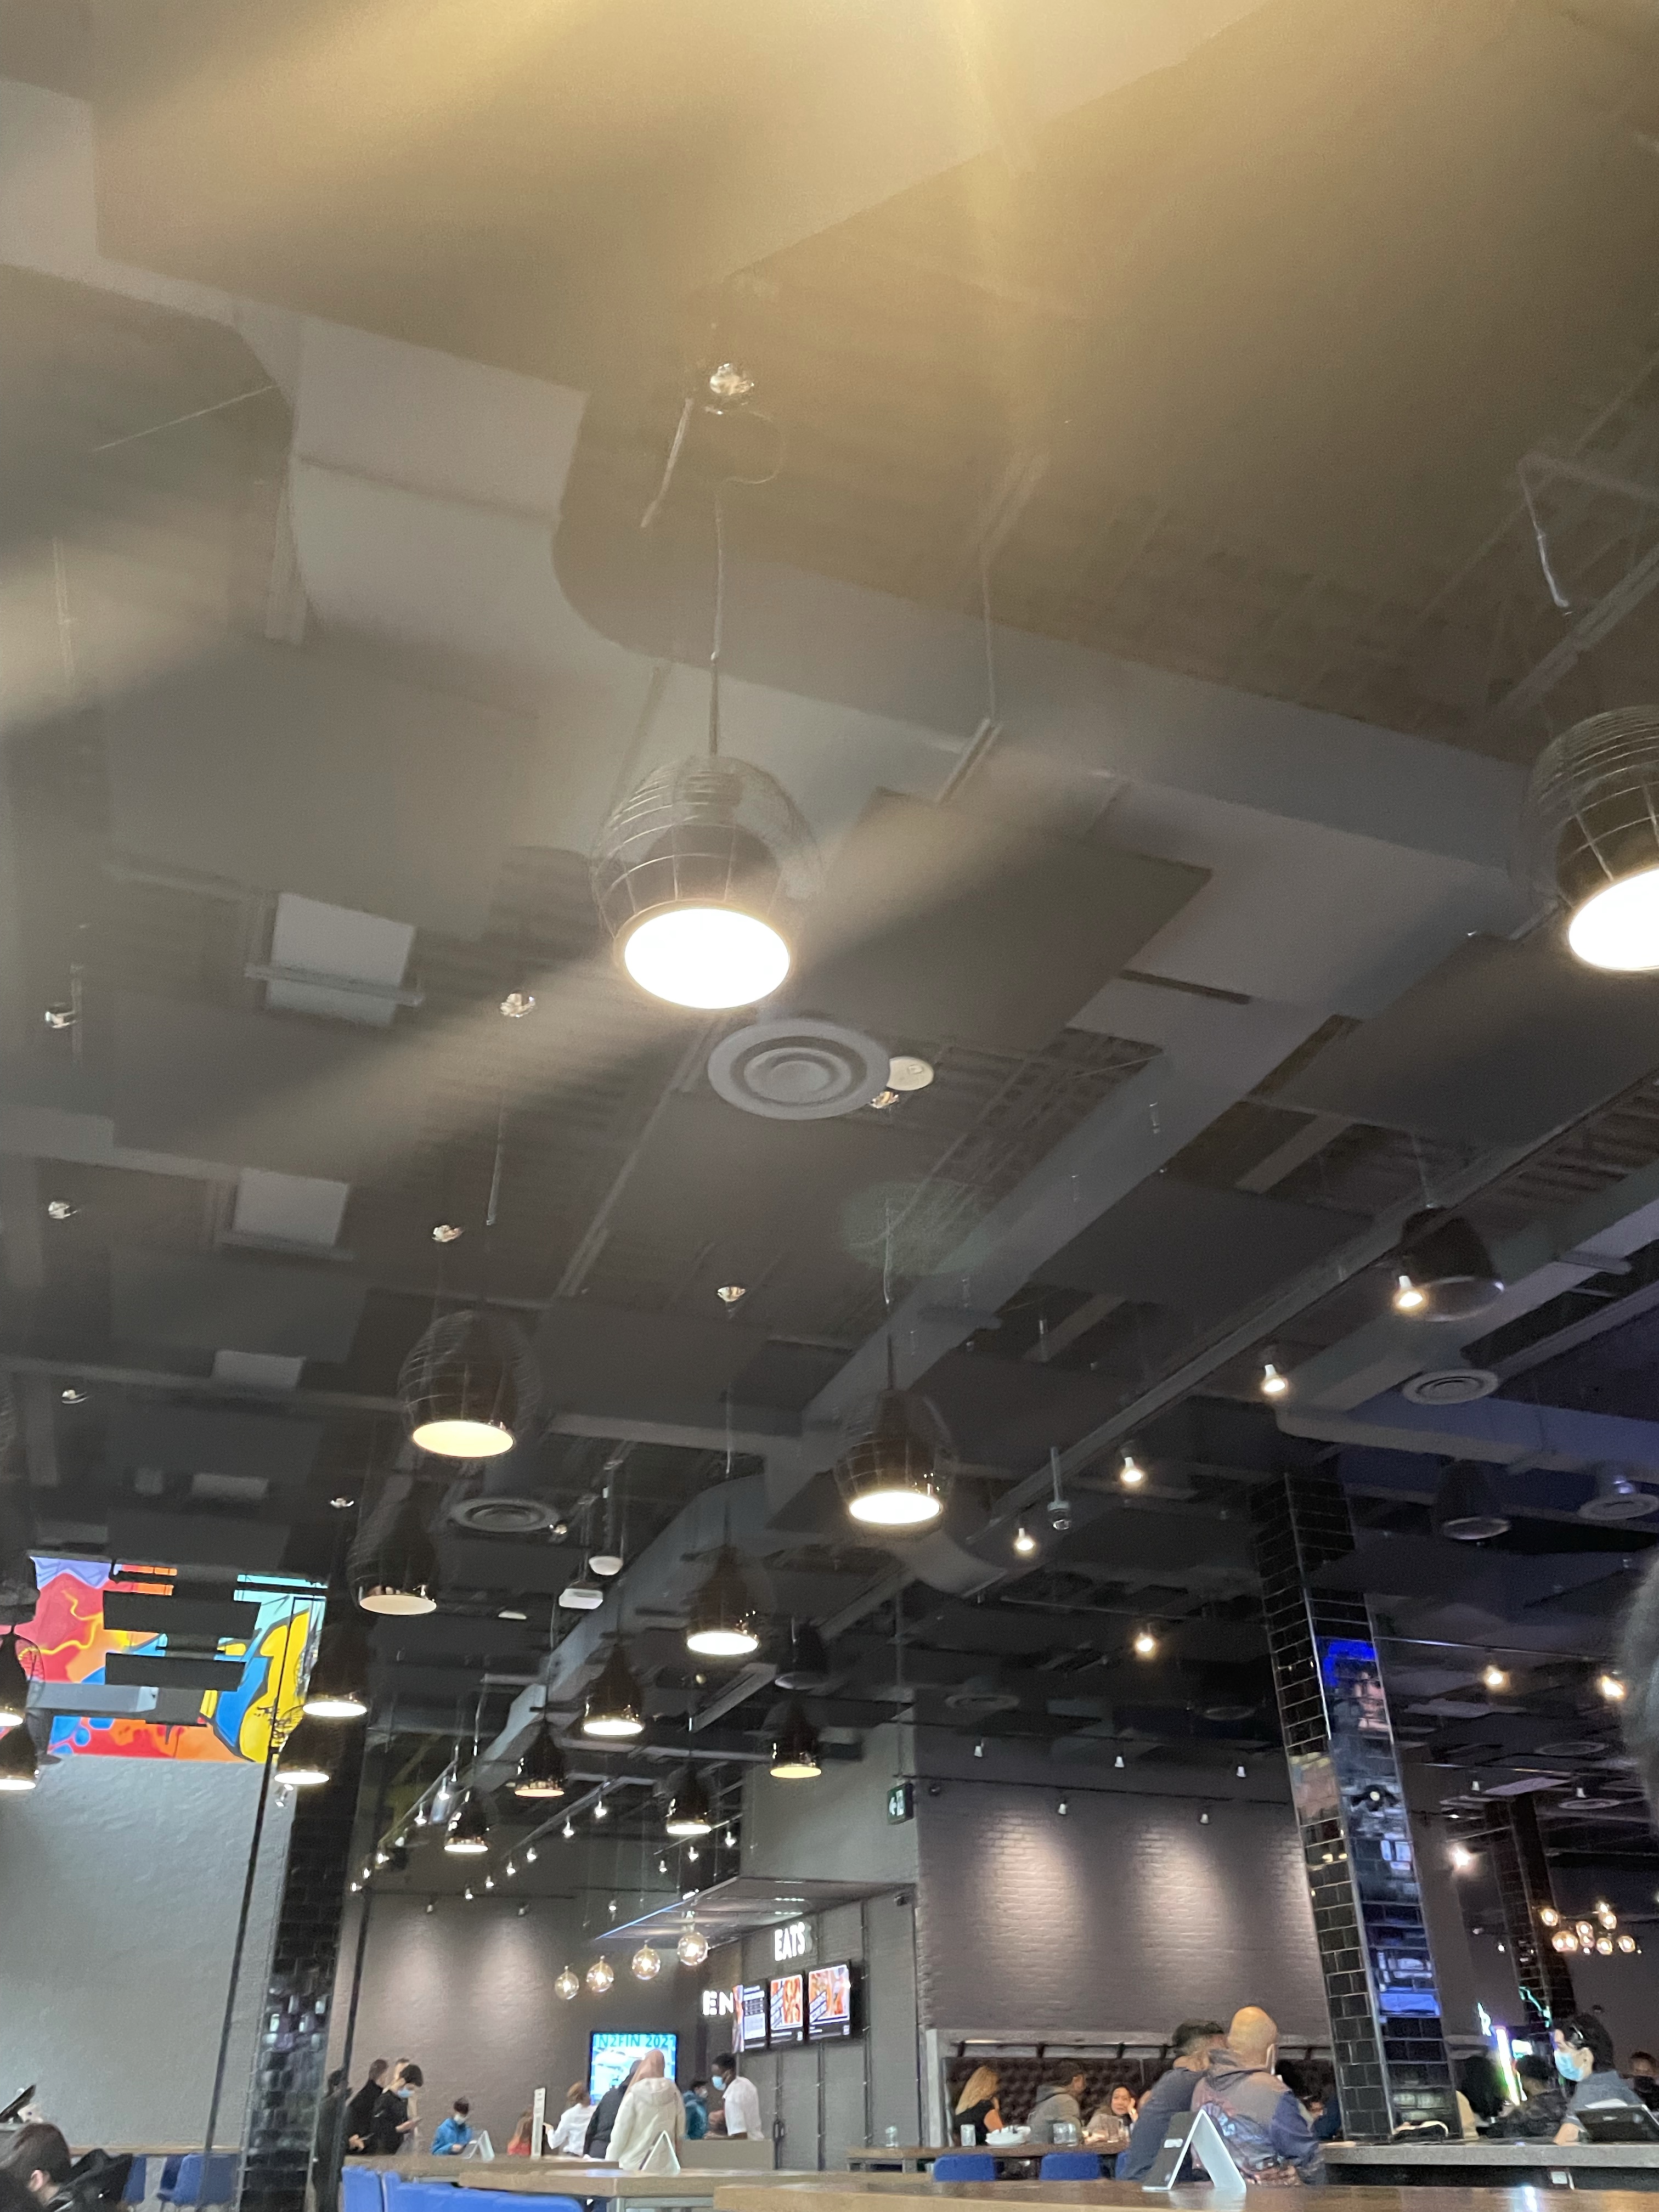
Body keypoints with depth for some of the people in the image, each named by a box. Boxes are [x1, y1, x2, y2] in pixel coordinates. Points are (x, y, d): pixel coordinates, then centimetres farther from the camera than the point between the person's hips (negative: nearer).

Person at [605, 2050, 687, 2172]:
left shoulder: (635, 2094, -8)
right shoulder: (673, 2092, 0)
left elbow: (621, 2129, -6)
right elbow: (681, 2129, 7)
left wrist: (612, 2159, 4)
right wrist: (676, 2154, 19)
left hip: (635, 2162, -3)